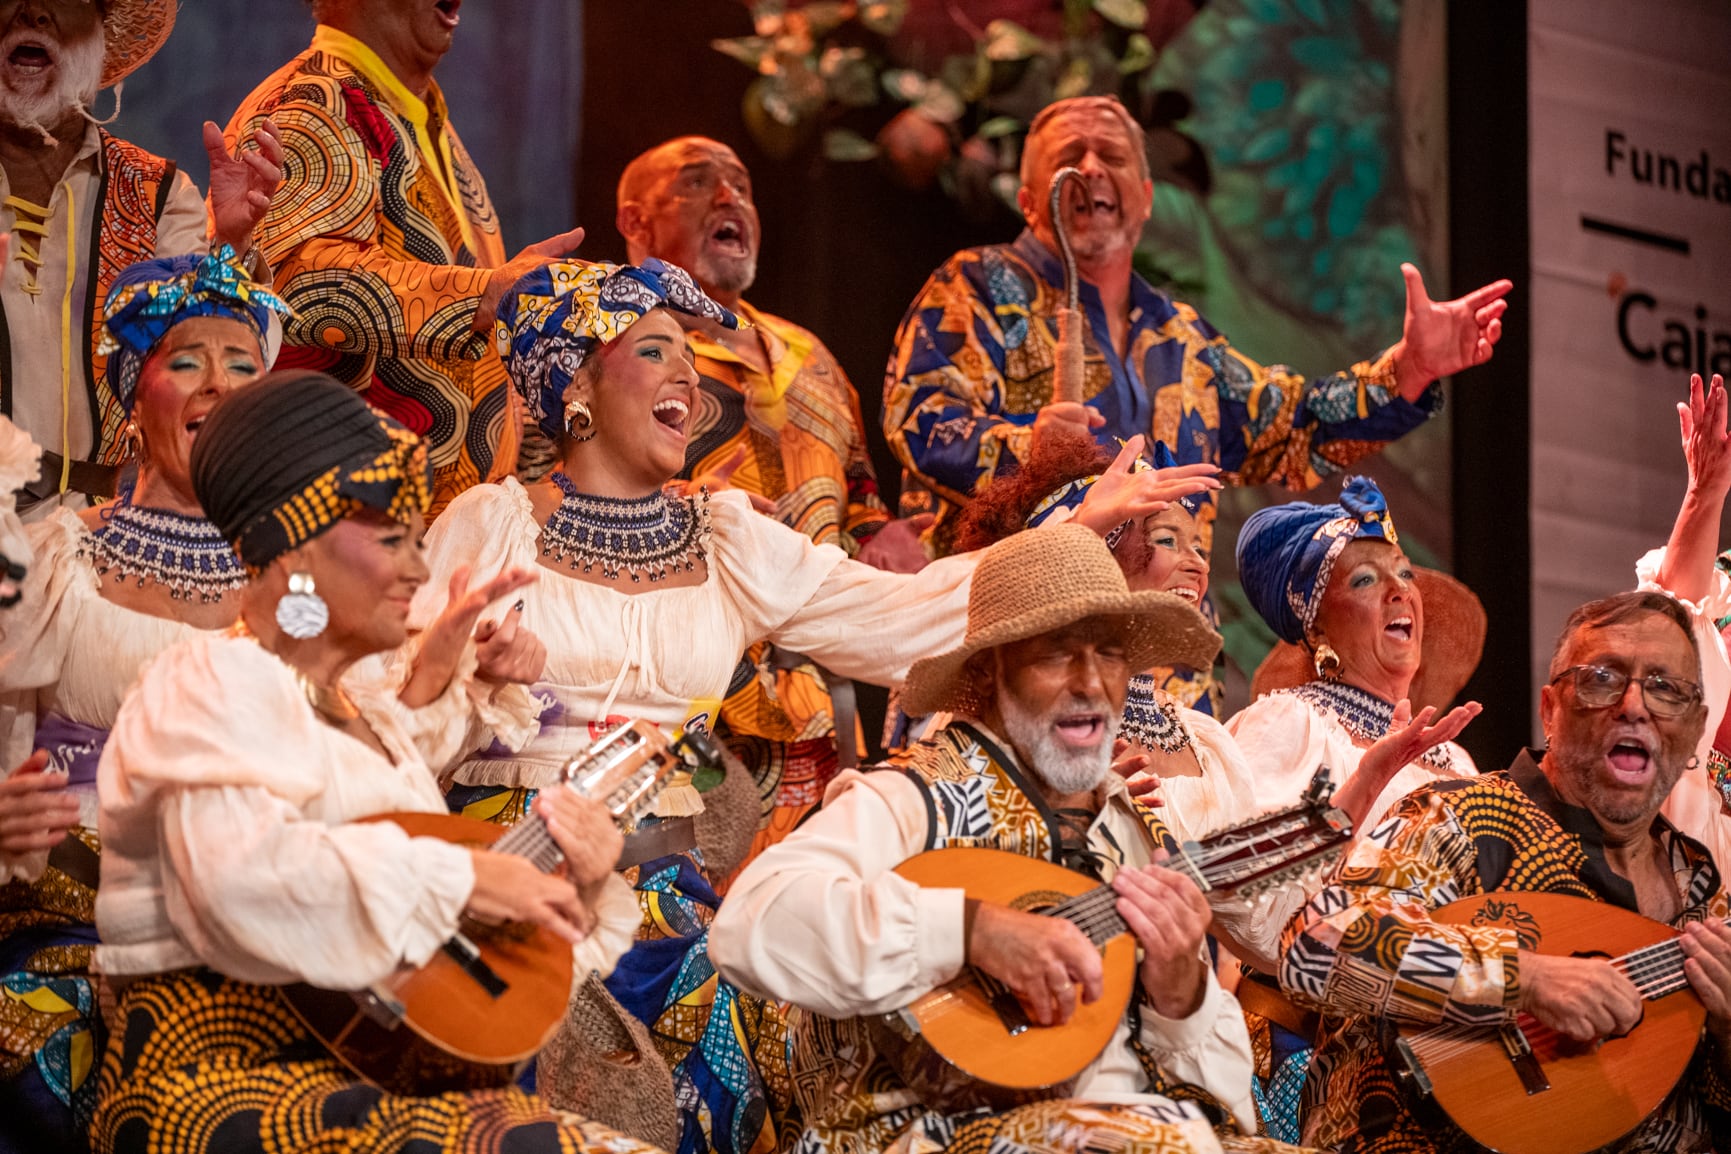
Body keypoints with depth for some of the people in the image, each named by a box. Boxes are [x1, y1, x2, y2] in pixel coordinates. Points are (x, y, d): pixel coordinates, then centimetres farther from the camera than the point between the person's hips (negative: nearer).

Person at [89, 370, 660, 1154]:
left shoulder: (374, 719, 23)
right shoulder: (216, 685, -4)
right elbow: (241, 872, -25)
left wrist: (573, 892, 5)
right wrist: (458, 878, -20)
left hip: (365, 1076, 8)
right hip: (220, 1086, -8)